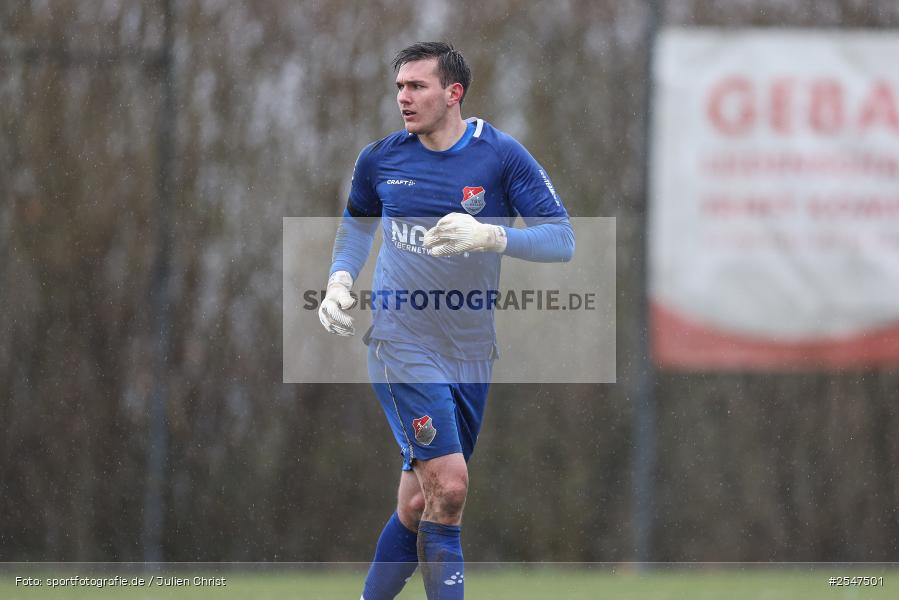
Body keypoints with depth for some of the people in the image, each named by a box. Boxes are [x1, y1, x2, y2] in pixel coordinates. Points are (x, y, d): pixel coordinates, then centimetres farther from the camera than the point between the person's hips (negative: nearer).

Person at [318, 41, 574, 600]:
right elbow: (358, 222, 22)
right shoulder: (380, 158, 2)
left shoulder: (502, 156, -5)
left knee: (418, 505, 7)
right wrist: (340, 280, 3)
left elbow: (562, 239, -10)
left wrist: (490, 236, -26)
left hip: (470, 354, 1)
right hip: (401, 341, -1)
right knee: (448, 487, -18)